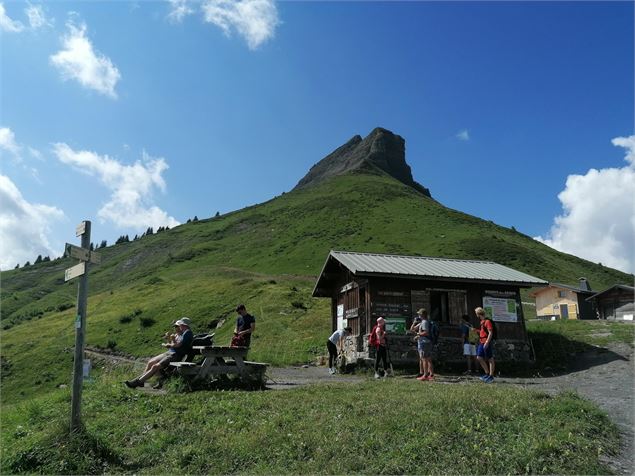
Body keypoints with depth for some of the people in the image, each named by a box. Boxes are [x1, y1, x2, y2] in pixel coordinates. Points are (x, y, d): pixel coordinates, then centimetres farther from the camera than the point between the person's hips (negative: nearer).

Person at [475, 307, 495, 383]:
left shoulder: (487, 321, -13)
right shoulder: (482, 322, 15)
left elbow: (490, 333, -17)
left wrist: (487, 342, -22)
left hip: (487, 343, -9)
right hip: (481, 342, 9)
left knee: (490, 359, 0)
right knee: (479, 358, 7)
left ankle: (491, 376, 6)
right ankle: (487, 373, 17)